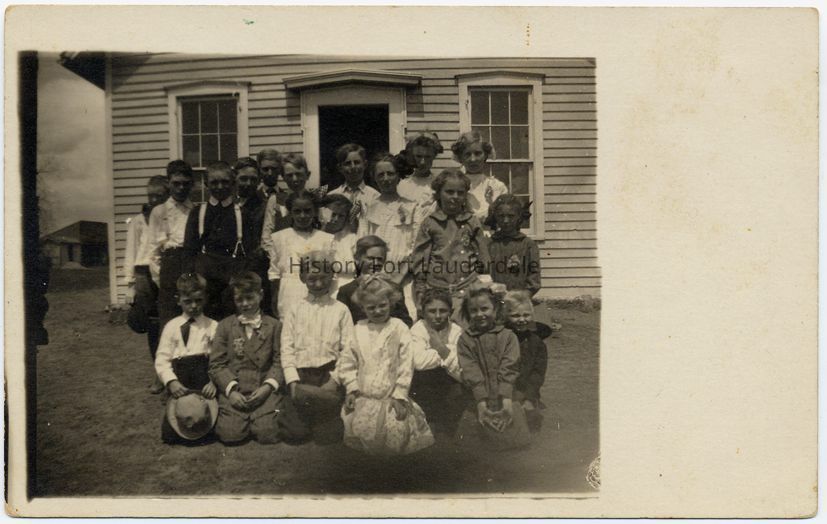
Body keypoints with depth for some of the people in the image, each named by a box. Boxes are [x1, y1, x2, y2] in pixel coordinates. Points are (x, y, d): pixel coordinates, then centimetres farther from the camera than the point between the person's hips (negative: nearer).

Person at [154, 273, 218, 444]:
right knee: (169, 435, -5)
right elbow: (161, 359, 4)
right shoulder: (171, 326, 11)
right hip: (179, 386, 2)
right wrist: (171, 381, -13)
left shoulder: (213, 326, 6)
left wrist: (214, 381, -19)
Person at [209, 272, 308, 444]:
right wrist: (231, 390, -10)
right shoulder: (225, 326, 11)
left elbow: (279, 361, 4)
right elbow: (216, 364, 4)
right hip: (234, 392, 1)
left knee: (268, 434, -20)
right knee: (231, 435, -19)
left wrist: (268, 386, -13)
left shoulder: (274, 326, 10)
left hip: (264, 391, 0)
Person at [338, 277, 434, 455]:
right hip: (363, 398, 3)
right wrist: (352, 389, -1)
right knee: (358, 428, -10)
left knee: (396, 430, -16)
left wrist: (399, 396, -8)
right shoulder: (359, 329, 7)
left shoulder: (399, 328, -2)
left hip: (390, 398, -2)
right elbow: (347, 361, 9)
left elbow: (406, 365, -5)